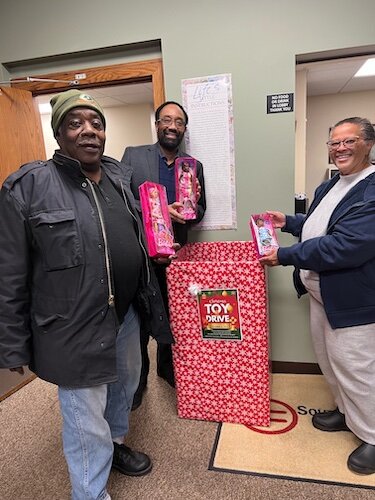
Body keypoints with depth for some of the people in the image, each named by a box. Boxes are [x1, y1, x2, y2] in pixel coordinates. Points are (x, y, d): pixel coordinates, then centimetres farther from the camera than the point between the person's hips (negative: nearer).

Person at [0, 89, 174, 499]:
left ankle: (116, 444, 56)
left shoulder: (119, 178, 4)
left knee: (125, 386, 27)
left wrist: (150, 302, 14)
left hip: (125, 316, 7)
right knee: (87, 424, 8)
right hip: (74, 330, -6)